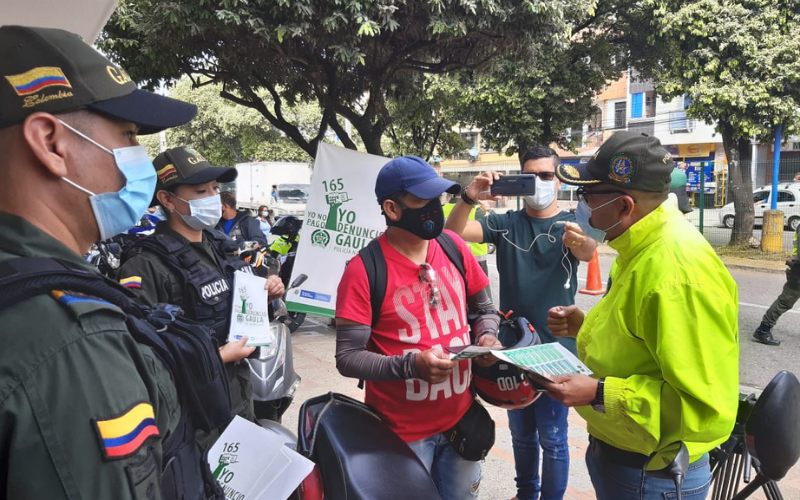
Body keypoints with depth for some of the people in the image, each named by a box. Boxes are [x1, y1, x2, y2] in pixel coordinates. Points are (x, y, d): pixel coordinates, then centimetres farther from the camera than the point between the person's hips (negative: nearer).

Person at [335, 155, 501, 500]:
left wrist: (486, 336, -8)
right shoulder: (364, 270, -17)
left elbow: (483, 309, 13)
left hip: (461, 420, 5)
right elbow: (347, 358, -17)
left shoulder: (454, 246, -1)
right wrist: (412, 365, -30)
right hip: (401, 433, -4)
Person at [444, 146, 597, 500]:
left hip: (556, 348, -3)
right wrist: (469, 198, -33)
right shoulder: (506, 223, 1)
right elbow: (454, 233, -14)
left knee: (552, 436, 5)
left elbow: (588, 252, -28)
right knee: (520, 432, 19)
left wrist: (581, 242, -52)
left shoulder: (570, 225, -5)